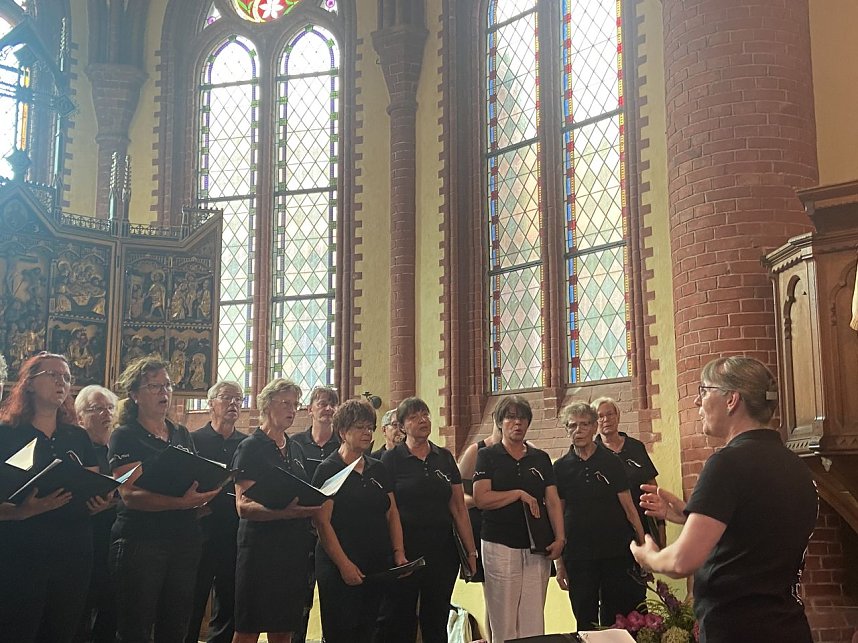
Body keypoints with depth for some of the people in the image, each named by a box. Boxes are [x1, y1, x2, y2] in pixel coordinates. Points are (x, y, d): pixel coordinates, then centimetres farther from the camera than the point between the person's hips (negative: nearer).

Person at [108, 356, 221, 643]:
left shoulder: (182, 434, 15)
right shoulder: (125, 437, -3)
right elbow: (130, 494, -15)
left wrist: (205, 492, -2)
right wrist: (180, 502, -28)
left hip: (185, 541, 6)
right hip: (140, 542, -5)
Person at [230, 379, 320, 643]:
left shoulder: (296, 448, 15)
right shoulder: (250, 448, -6)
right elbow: (244, 507, -16)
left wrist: (313, 507, 3)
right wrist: (285, 512, -30)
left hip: (294, 549, 6)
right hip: (260, 549, -6)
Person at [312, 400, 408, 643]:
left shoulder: (378, 469, 13)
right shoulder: (328, 470, -6)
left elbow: (392, 514, 14)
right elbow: (322, 522, -12)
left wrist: (399, 553, 1)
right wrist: (344, 564, -17)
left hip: (379, 567, 6)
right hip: (339, 569, -5)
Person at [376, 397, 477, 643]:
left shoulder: (445, 458, 9)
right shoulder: (391, 459, -3)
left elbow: (459, 508, 10)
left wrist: (471, 550, 6)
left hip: (442, 549, 4)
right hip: (406, 549, -4)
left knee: (436, 622, 11)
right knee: (398, 622, 1)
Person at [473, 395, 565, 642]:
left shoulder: (540, 458, 13)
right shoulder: (488, 456, 3)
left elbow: (553, 501, 6)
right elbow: (481, 498, -9)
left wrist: (560, 538, -6)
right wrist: (520, 494, -9)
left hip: (537, 547, 3)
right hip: (500, 546, -3)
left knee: (534, 619, 3)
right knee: (503, 620, -1)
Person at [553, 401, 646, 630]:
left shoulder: (611, 462, 0)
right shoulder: (561, 467, 4)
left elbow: (628, 507, 0)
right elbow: (557, 515, 6)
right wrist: (559, 563, 3)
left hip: (616, 553, -1)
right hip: (578, 557, 1)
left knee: (617, 621, 4)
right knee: (585, 623, 11)